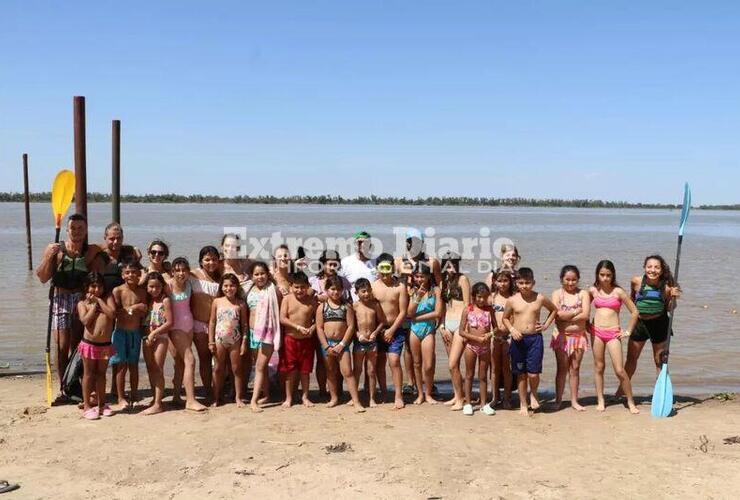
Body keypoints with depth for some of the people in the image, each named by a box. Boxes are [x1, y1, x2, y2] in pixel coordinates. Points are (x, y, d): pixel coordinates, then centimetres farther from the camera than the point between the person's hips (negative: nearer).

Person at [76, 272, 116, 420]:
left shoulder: (107, 298, 4)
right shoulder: (82, 303, -1)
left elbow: (112, 314, -12)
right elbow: (85, 321, -17)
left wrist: (99, 300, -9)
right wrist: (94, 304, -11)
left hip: (105, 345, 2)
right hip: (89, 343, -2)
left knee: (101, 374, 13)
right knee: (88, 374, 6)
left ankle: (101, 404, 23)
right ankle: (87, 406, 13)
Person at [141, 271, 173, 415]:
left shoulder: (165, 301, -5)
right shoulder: (147, 301, 11)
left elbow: (169, 322, -11)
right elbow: (142, 319, 12)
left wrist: (154, 333, -15)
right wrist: (147, 335, -3)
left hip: (160, 337, -6)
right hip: (147, 338, 6)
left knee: (158, 370, -6)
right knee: (150, 369, 10)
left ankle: (158, 404, -5)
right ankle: (155, 398, 20)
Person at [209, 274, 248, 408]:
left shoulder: (240, 303, -3)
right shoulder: (217, 301, 0)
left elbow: (244, 324, 0)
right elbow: (212, 322, 3)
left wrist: (244, 342, -4)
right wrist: (211, 341, 0)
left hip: (235, 340, -1)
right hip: (219, 340, 1)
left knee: (236, 369, 7)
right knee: (218, 369, 10)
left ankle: (238, 397, 16)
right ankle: (216, 398, 19)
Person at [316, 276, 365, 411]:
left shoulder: (346, 306, 1)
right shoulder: (322, 307, 2)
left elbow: (351, 326, -4)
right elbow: (319, 328, -2)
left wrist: (341, 344, -11)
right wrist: (327, 347, -9)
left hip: (342, 343, -2)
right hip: (327, 343, 2)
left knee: (347, 372, -8)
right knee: (330, 372, 12)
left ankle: (356, 402, -9)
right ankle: (334, 398, 26)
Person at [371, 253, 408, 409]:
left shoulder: (400, 286, -6)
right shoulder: (373, 286, -1)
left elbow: (403, 312, -5)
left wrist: (392, 330, -9)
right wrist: (378, 330, -6)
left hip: (395, 330, -3)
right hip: (378, 330, 3)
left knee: (394, 361, -11)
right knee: (379, 363, 7)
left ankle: (398, 396, -4)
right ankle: (383, 393, 21)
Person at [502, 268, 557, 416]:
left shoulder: (540, 298, -1)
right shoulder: (512, 300, -1)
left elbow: (554, 310, 17)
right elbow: (505, 318, 11)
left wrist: (546, 325, 6)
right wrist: (512, 329, -6)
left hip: (535, 338, 0)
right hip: (518, 339, 1)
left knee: (533, 373, -6)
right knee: (521, 374, 8)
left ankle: (533, 394, 25)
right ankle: (523, 404, 20)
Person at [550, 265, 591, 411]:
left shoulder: (583, 294, 1)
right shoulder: (557, 294, 1)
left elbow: (585, 315, -12)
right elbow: (557, 314, -15)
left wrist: (566, 316, -13)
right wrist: (576, 312, -9)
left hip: (579, 336, 1)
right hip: (561, 336, -1)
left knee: (575, 369, 7)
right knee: (562, 368, 4)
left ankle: (574, 401, 16)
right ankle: (558, 400, 12)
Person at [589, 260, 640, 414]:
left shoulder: (618, 292, -3)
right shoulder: (593, 290, 4)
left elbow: (634, 312, 0)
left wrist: (628, 332, 1)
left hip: (613, 333, -2)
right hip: (596, 332, 3)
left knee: (619, 370, -6)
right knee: (598, 367, 7)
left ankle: (631, 402, 8)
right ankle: (600, 401, 16)